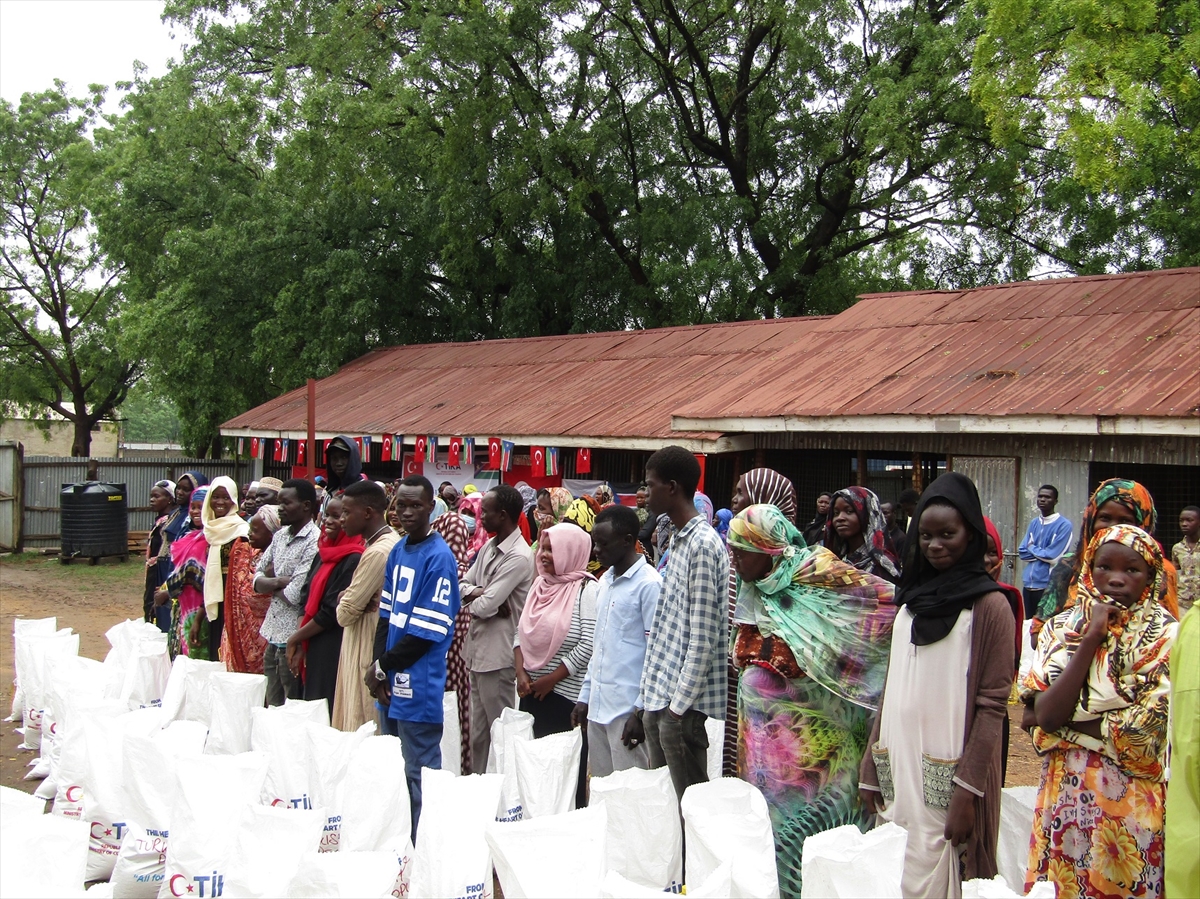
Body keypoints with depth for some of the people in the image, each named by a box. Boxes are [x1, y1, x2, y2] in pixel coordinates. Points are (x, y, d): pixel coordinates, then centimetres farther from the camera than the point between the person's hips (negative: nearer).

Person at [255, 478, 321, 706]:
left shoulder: (314, 542, -15)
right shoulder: (280, 535, 10)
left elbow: (295, 595, -19)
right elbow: (257, 581, 8)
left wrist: (271, 580, -1)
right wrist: (278, 581, -13)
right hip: (273, 636, 8)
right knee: (272, 707, 15)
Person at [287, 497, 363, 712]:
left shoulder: (353, 560, -14)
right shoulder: (323, 554, 12)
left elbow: (332, 613, -16)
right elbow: (306, 601, 11)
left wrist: (296, 638, -5)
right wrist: (300, 645, 1)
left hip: (334, 652, -8)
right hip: (314, 650, 8)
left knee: (328, 716, -4)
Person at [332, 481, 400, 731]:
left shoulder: (377, 553, -21)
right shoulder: (391, 541, 9)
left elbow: (345, 614, -17)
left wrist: (344, 603, 4)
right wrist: (347, 598, -6)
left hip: (367, 653, -9)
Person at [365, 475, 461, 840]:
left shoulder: (439, 558, -13)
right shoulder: (397, 551, 12)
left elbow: (428, 631, -16)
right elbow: (386, 613, 12)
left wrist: (382, 667, -8)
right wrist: (378, 666, -2)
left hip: (419, 689, -8)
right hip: (390, 685, 8)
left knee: (419, 777, 0)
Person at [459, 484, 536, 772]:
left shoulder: (519, 557, -19)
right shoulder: (488, 548, 10)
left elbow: (485, 606, -23)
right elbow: (462, 584, 10)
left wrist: (475, 600, -1)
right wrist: (479, 593, -10)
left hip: (498, 653, -9)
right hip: (478, 649, 9)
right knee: (478, 732, 18)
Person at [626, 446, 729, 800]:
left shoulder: (703, 545, -13)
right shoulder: (678, 542, 15)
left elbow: (703, 638, -17)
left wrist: (678, 705, -17)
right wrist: (645, 704, 18)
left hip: (682, 707, -9)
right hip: (659, 702, 9)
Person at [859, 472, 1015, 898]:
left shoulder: (989, 606, -6)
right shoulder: (911, 600, 14)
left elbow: (992, 705, -10)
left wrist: (968, 789, -16)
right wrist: (871, 767, 9)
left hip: (945, 778, -6)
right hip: (898, 767, 6)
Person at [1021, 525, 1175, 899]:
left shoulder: (1167, 637, -8)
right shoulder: (1062, 628, 0)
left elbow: (1143, 732, -16)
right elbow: (1045, 714, -13)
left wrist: (1062, 717, -9)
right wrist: (1091, 639, -15)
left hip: (1133, 801, -3)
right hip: (1067, 794, 3)